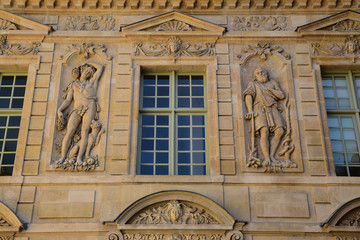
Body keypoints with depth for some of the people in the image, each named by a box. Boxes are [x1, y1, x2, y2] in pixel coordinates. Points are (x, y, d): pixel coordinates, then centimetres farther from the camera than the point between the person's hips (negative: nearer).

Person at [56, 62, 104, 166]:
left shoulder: (92, 81, 27)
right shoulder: (74, 85, 29)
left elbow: (101, 67, 26)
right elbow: (67, 101, 20)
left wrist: (88, 63, 38)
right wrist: (59, 110, 4)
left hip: (89, 107, -1)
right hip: (77, 109, 1)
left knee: (85, 131, -21)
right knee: (69, 132, -19)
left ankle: (79, 157, -34)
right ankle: (63, 157, -26)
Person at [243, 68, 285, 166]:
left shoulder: (273, 83, 27)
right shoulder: (253, 84, 19)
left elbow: (281, 96, 13)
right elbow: (248, 95, 1)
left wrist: (268, 89, 5)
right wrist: (250, 110, -16)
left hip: (273, 109, 3)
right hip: (260, 109, -3)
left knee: (279, 131, -21)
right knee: (264, 131, -26)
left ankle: (271, 155, -21)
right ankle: (266, 158, -32)